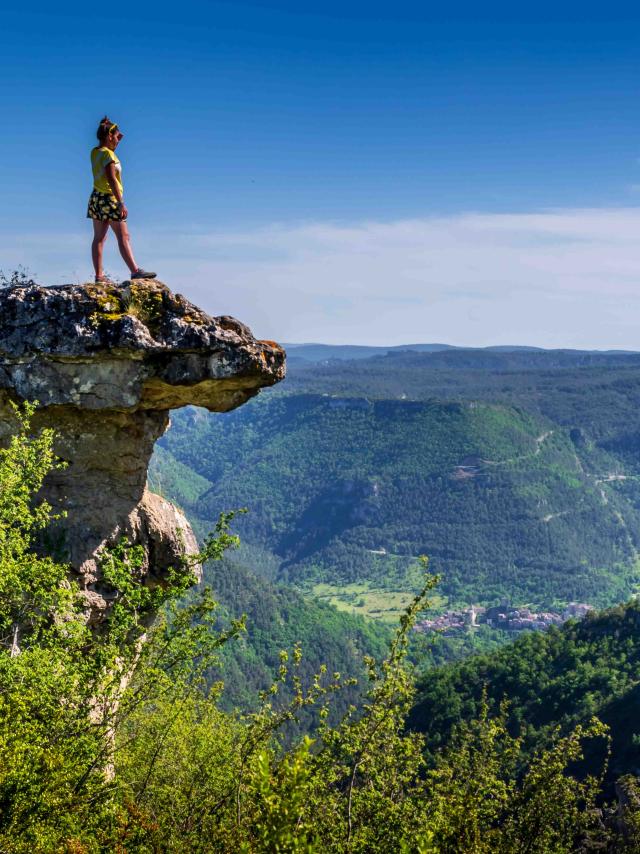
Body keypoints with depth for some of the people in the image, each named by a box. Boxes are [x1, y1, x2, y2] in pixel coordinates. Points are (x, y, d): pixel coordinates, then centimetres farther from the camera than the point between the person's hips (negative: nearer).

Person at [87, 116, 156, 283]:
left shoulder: (95, 152, 10)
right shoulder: (107, 154, -14)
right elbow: (111, 179, -21)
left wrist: (117, 138, 26)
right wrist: (121, 203, -23)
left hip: (96, 198, 9)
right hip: (109, 198, -9)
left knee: (99, 238, 6)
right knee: (123, 237, -7)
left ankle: (99, 275, 6)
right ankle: (135, 271, -10)